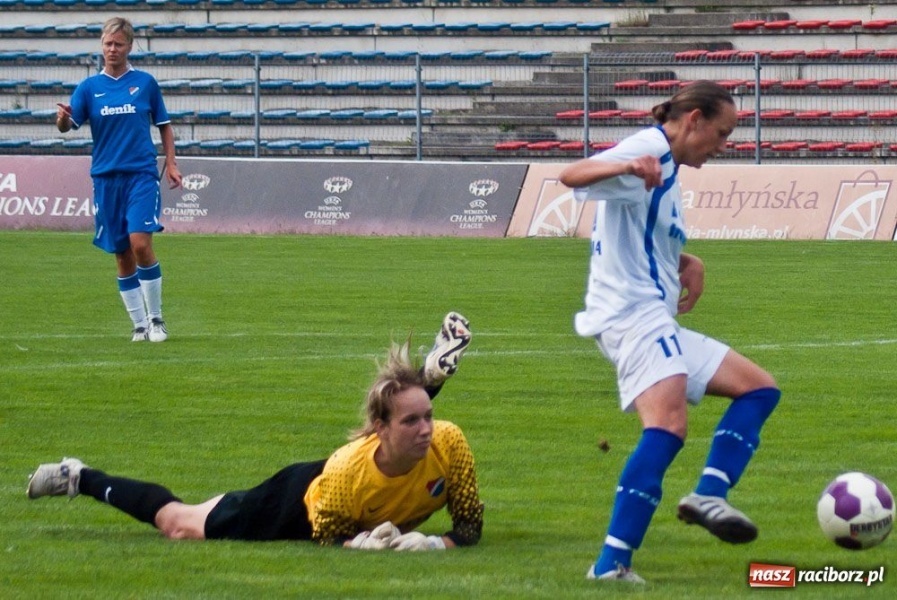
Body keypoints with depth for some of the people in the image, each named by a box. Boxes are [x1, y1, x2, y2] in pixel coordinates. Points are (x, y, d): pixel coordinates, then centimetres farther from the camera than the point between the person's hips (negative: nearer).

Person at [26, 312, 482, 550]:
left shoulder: (446, 443, -39)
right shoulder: (346, 472, -46)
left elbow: (470, 528, -25)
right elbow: (325, 539, -26)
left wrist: (435, 544, -45)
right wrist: (359, 544, -46)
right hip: (302, 500, -2)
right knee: (181, 525, 19)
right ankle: (81, 480, 38)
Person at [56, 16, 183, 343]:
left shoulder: (145, 82, 4)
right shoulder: (89, 87, 5)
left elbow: (164, 125, 13)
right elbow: (67, 126, -5)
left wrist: (170, 163, 4)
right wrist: (62, 118, -27)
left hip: (142, 174, -2)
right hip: (106, 178, 2)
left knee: (140, 243, -17)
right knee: (122, 255, 5)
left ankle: (156, 319, -3)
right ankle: (140, 324, 16)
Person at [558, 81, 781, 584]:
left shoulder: (667, 170, 21)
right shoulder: (649, 150, -8)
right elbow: (572, 176, -25)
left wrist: (688, 264, 13)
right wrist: (628, 166, -44)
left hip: (657, 323, 11)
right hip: (634, 313, -11)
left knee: (760, 388, 15)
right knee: (669, 425, -30)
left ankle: (709, 495, -5)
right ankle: (613, 562, -36)